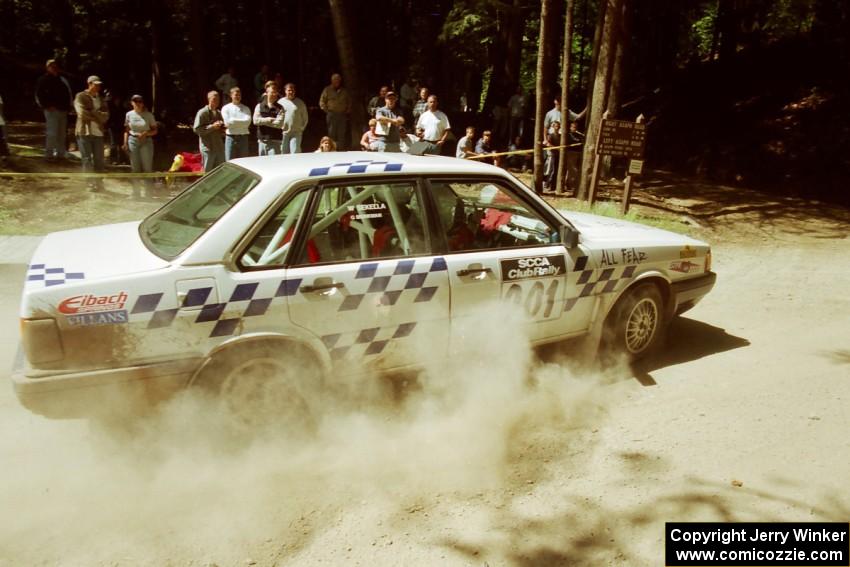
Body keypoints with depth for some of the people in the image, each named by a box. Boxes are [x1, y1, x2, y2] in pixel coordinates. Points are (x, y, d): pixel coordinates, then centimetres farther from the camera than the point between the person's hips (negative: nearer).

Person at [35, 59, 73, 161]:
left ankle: (60, 153, 16)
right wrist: (47, 106, -13)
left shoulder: (62, 80, 17)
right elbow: (39, 95, -6)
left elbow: (69, 92, 22)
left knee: (62, 134, 9)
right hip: (52, 110, -6)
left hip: (63, 110, 6)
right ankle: (49, 153, -5)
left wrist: (69, 106, 10)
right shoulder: (44, 80, -1)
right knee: (52, 133, -10)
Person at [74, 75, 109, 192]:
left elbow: (106, 115, 3)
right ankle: (90, 183, -4)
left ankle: (98, 183, 13)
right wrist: (98, 115, -5)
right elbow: (82, 113, -12)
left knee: (99, 159, 5)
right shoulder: (80, 97, 1)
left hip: (98, 133, 5)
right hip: (84, 132, -4)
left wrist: (91, 114, -10)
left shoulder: (101, 99, 16)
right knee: (87, 159, -4)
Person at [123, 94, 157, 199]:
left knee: (147, 168, -1)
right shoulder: (129, 115, 6)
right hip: (133, 141, 2)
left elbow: (154, 131, 1)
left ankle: (149, 193, 5)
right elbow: (126, 130, 10)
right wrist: (125, 143, 2)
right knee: (135, 169, 7)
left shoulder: (148, 115, -1)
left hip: (146, 141, -2)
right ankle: (135, 193, 14)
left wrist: (146, 133, -17)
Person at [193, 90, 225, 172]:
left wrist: (223, 130, 4)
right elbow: (196, 129, -13)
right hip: (208, 147, -6)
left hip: (219, 147, 6)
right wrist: (212, 126, -18)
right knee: (208, 172, -3)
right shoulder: (202, 113, -5)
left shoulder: (219, 113, 15)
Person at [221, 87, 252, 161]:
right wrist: (242, 123, -5)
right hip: (230, 138, -1)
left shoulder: (246, 109, 9)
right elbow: (227, 122, -9)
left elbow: (248, 121, -8)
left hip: (243, 138, 1)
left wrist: (234, 121, -7)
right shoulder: (226, 108, 6)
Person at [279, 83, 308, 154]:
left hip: (296, 133, -2)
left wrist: (301, 129, 4)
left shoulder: (300, 103, 5)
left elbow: (305, 118, 9)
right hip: (283, 133, 2)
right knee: (284, 153, 7)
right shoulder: (280, 102, 7)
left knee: (295, 153, -9)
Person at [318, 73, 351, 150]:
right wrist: (327, 110, -3)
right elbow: (322, 102, 6)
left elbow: (349, 102, 23)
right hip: (331, 114, -3)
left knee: (342, 134, -1)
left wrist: (348, 111, 10)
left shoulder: (344, 91, 17)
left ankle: (341, 149, 2)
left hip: (342, 115, 3)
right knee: (332, 134, -5)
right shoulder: (327, 90, 7)